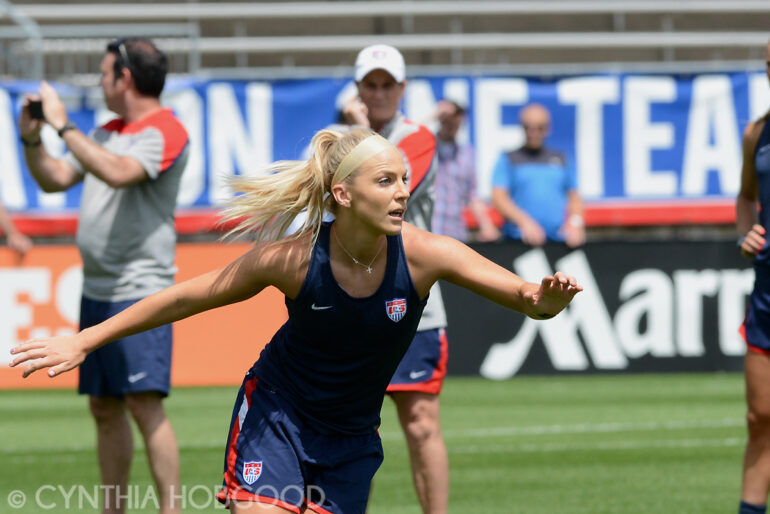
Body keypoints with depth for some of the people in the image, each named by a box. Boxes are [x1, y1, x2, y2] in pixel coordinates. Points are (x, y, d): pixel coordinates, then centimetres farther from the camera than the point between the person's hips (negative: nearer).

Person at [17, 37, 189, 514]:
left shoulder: (165, 131, -10)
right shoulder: (108, 132, 17)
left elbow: (117, 172, -27)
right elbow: (55, 178, 22)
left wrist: (63, 124, -21)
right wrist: (32, 138, 5)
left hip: (140, 291, -9)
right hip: (96, 291, 9)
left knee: (145, 403, -14)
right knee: (104, 408, 11)